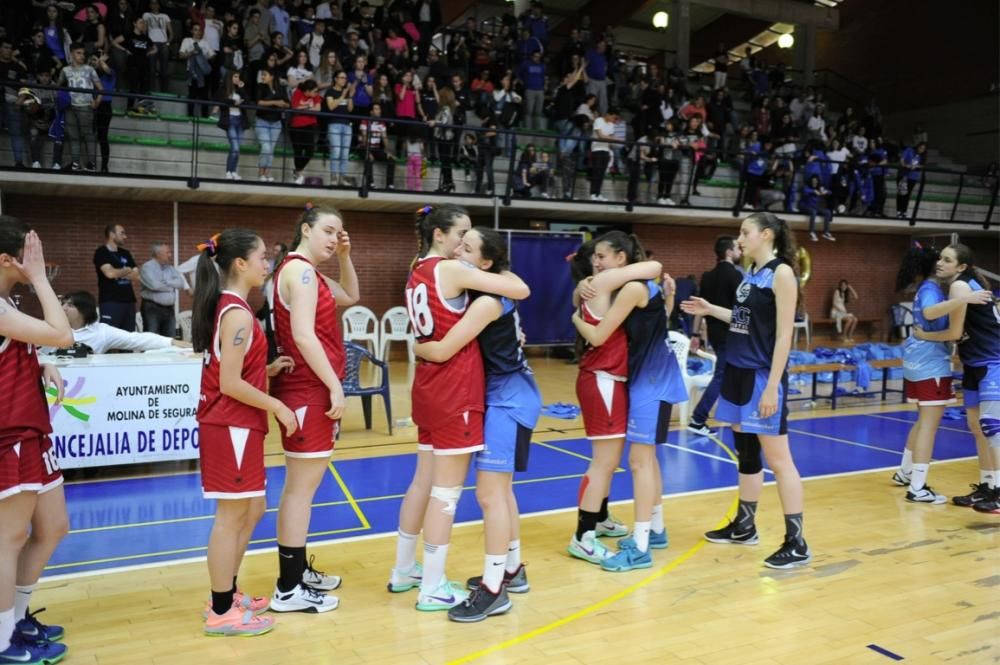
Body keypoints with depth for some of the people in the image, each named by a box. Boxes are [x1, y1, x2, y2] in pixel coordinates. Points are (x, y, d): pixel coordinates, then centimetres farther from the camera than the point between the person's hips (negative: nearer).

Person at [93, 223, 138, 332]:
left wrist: (118, 273, -5)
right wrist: (127, 270, 1)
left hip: (129, 300, 6)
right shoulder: (101, 253, -2)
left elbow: (136, 275, 9)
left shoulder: (125, 253, 18)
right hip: (111, 301, -6)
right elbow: (110, 273, -16)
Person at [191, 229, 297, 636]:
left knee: (250, 511, 18)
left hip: (235, 425, 10)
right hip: (231, 427, -10)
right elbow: (231, 383, -21)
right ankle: (221, 612, 12)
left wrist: (269, 369, 9)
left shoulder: (227, 307, 12)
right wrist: (277, 406, -14)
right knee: (231, 517, 0)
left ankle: (228, 595, 29)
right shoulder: (238, 314, -18)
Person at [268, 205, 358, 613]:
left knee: (302, 484, 16)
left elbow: (351, 297, 27)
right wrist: (335, 386, -22)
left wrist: (344, 257, 14)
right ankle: (288, 590, 1)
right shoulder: (300, 270, -14)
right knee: (302, 487, -6)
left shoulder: (308, 273, 16)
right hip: (307, 390, -11)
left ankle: (298, 571, 27)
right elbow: (303, 336, -24)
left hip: (311, 389, 11)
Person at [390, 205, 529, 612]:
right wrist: (499, 271, 4)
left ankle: (404, 570, 30)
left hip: (429, 385, 9)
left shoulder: (418, 273, 12)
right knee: (446, 489, 0)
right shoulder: (451, 270, -14)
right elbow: (520, 291, -16)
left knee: (424, 480, 18)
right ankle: (433, 589, 9)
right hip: (455, 388, -9)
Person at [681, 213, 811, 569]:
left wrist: (772, 387, -21)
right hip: (737, 373, 9)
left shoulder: (782, 273, -12)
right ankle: (744, 526, 28)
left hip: (763, 377, -8)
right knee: (746, 453, 16)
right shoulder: (752, 273, 12)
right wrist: (711, 310, 12)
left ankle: (796, 543, 4)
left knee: (777, 458, -4)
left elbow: (784, 333, -17)